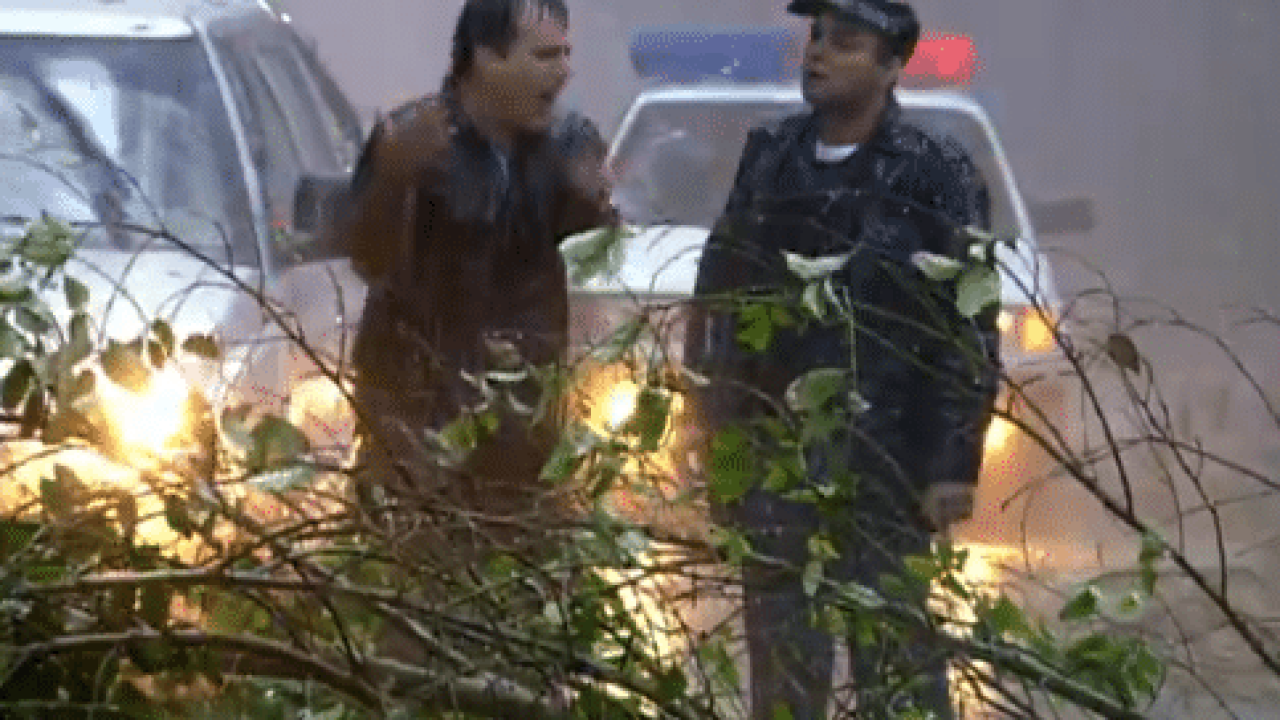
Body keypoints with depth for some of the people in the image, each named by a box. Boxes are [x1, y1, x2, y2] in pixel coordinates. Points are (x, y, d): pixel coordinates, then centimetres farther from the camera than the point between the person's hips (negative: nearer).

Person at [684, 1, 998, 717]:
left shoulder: (937, 177, -5)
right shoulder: (769, 159, 9)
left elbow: (970, 334, -7)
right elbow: (720, 302, 14)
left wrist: (955, 464, -12)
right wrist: (720, 442, 10)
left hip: (886, 463, -5)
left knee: (895, 663, -2)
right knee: (782, 662, 10)